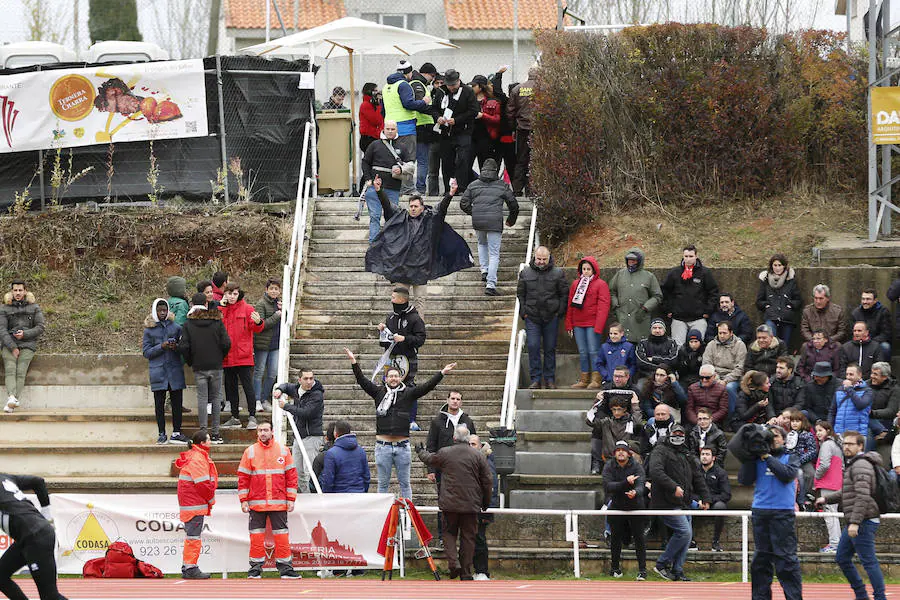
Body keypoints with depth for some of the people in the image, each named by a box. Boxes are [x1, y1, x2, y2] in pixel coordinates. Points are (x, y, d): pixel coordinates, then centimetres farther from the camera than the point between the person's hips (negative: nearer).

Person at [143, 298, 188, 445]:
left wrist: (176, 347, -10)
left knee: (177, 402, 2)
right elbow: (146, 352, 0)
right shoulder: (149, 330, 4)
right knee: (159, 404, 2)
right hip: (158, 371, -1)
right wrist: (162, 346, -14)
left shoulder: (175, 327, 9)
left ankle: (177, 433, 9)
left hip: (175, 370, 1)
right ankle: (162, 434, 8)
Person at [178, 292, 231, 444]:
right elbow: (226, 343, -6)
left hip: (199, 367, 0)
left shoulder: (188, 325, -3)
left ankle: (203, 432, -4)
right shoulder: (217, 322, -2)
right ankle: (215, 433, 4)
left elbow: (183, 347, -8)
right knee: (216, 398, 6)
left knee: (202, 398, 2)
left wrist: (190, 362, 8)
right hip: (216, 366, 0)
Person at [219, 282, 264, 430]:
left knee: (248, 387, -7)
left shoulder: (246, 309, -1)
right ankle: (234, 417, 20)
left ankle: (252, 417, -6)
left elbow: (256, 328, -6)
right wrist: (220, 307, -5)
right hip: (227, 356, 5)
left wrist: (258, 322, -30)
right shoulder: (222, 309, 10)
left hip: (243, 356, -5)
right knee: (231, 387, 12)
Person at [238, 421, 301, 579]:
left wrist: (291, 499, 1)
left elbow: (291, 475, 7)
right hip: (256, 503, 0)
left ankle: (285, 567, 3)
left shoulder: (283, 451, 7)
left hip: (279, 502, 0)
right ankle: (255, 568, 7)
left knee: (282, 535, 0)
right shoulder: (250, 452, 6)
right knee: (256, 535, 1)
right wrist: (243, 500, -1)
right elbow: (243, 477, 6)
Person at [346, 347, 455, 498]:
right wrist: (354, 362, -8)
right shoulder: (379, 392, 6)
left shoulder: (408, 393, 6)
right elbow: (362, 381, 1)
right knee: (383, 483, 7)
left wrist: (442, 373, -5)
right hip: (383, 445, 0)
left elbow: (427, 386, 3)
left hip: (402, 446, 0)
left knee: (404, 483, 7)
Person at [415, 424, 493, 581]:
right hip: (471, 504, 0)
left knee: (449, 533, 13)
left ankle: (453, 562, -9)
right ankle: (466, 572, 8)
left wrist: (420, 452, 43)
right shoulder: (478, 455, -1)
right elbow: (487, 481, 2)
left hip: (449, 503, 0)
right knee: (468, 537, 7)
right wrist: (486, 502, 15)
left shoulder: (444, 453, -2)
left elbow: (429, 459, 20)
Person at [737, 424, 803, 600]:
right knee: (760, 558, 8)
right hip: (760, 511, 4)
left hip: (783, 512, -4)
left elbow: (787, 475, -12)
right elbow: (744, 480, 4)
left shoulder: (790, 457, 6)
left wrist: (768, 457, -10)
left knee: (786, 556, -7)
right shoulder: (757, 459, 12)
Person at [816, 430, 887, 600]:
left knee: (869, 561, -9)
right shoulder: (852, 464, 19)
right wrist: (826, 499, 19)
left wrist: (855, 522, -27)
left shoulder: (861, 465, -14)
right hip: (854, 522, 11)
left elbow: (863, 496, -23)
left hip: (863, 522, -11)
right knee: (842, 558, 15)